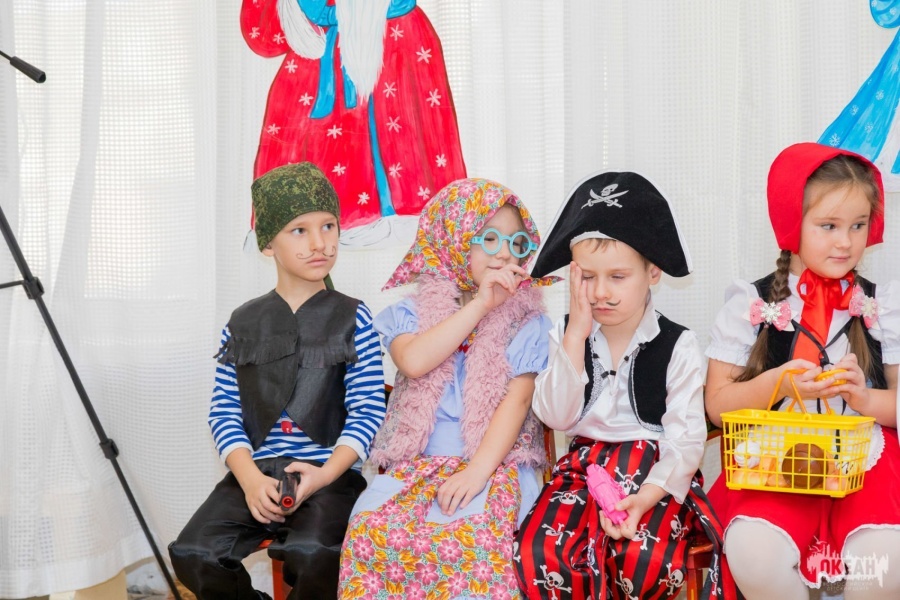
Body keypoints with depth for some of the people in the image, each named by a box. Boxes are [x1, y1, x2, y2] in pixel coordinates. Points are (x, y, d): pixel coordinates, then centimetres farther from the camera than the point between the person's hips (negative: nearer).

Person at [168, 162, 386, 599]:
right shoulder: (242, 324, 11)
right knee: (193, 554, -20)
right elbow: (224, 412, 6)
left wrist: (325, 474, -16)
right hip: (255, 472, 3)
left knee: (311, 553, -32)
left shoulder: (353, 319, 4)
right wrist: (250, 478, -11)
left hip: (329, 473, -3)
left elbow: (368, 412, -1)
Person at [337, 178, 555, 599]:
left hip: (495, 463, -1)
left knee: (474, 536, -35)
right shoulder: (410, 313, 11)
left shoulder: (528, 323, 9)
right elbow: (413, 361, -11)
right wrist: (480, 304, -9)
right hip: (418, 464, 2)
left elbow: (517, 399, -4)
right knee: (371, 528, -30)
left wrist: (477, 472, -19)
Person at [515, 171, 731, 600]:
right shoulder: (565, 336, 5)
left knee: (646, 561, -31)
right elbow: (555, 417, -5)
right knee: (538, 555, -26)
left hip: (657, 472, -2)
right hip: (586, 465, 2)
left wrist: (645, 498, -24)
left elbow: (686, 439, -7)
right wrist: (576, 337, -13)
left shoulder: (677, 346, -4)